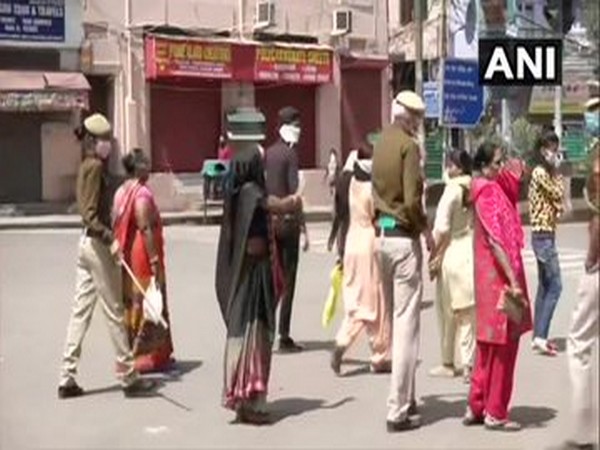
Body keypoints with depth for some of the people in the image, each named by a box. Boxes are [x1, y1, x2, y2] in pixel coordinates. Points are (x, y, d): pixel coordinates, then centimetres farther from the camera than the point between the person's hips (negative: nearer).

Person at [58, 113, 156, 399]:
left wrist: (107, 237, 18)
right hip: (98, 244, -9)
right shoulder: (95, 166, -15)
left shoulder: (88, 166, 13)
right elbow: (89, 213, -22)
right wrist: (110, 238, -30)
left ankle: (67, 378, 10)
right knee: (114, 311, -1)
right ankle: (128, 376, 7)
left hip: (87, 242, 9)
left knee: (81, 310, 9)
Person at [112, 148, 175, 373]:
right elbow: (146, 229, -21)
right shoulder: (142, 194, -15)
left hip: (126, 258, 9)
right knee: (147, 306, -1)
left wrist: (121, 253, 18)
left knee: (130, 305, 14)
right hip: (142, 257, -8)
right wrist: (155, 261, -21)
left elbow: (116, 226, 12)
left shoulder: (120, 192, 10)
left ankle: (128, 354, 19)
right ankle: (146, 356, 4)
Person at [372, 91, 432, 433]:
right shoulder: (409, 145, -13)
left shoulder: (382, 143, 12)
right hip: (404, 238, -8)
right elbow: (412, 201, -19)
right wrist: (427, 230, -6)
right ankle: (399, 411, -2)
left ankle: (405, 398, 27)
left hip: (383, 236, 8)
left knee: (396, 321, 17)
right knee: (407, 325, -4)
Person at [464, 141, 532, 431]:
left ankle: (477, 407, 22)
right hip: (499, 277, -10)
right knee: (503, 343, -2)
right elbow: (495, 241, -22)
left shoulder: (493, 188, 11)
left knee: (490, 344, 15)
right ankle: (495, 413, 6)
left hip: (495, 277, 10)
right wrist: (513, 281, -25)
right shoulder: (488, 193, -16)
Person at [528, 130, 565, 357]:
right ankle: (541, 336, -13)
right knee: (555, 285, -11)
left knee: (544, 286, 11)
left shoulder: (545, 173, 15)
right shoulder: (540, 172, -14)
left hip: (545, 234, 10)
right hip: (543, 235, -10)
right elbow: (558, 195, -12)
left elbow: (556, 203, 12)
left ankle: (538, 337, 15)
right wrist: (557, 172, -4)